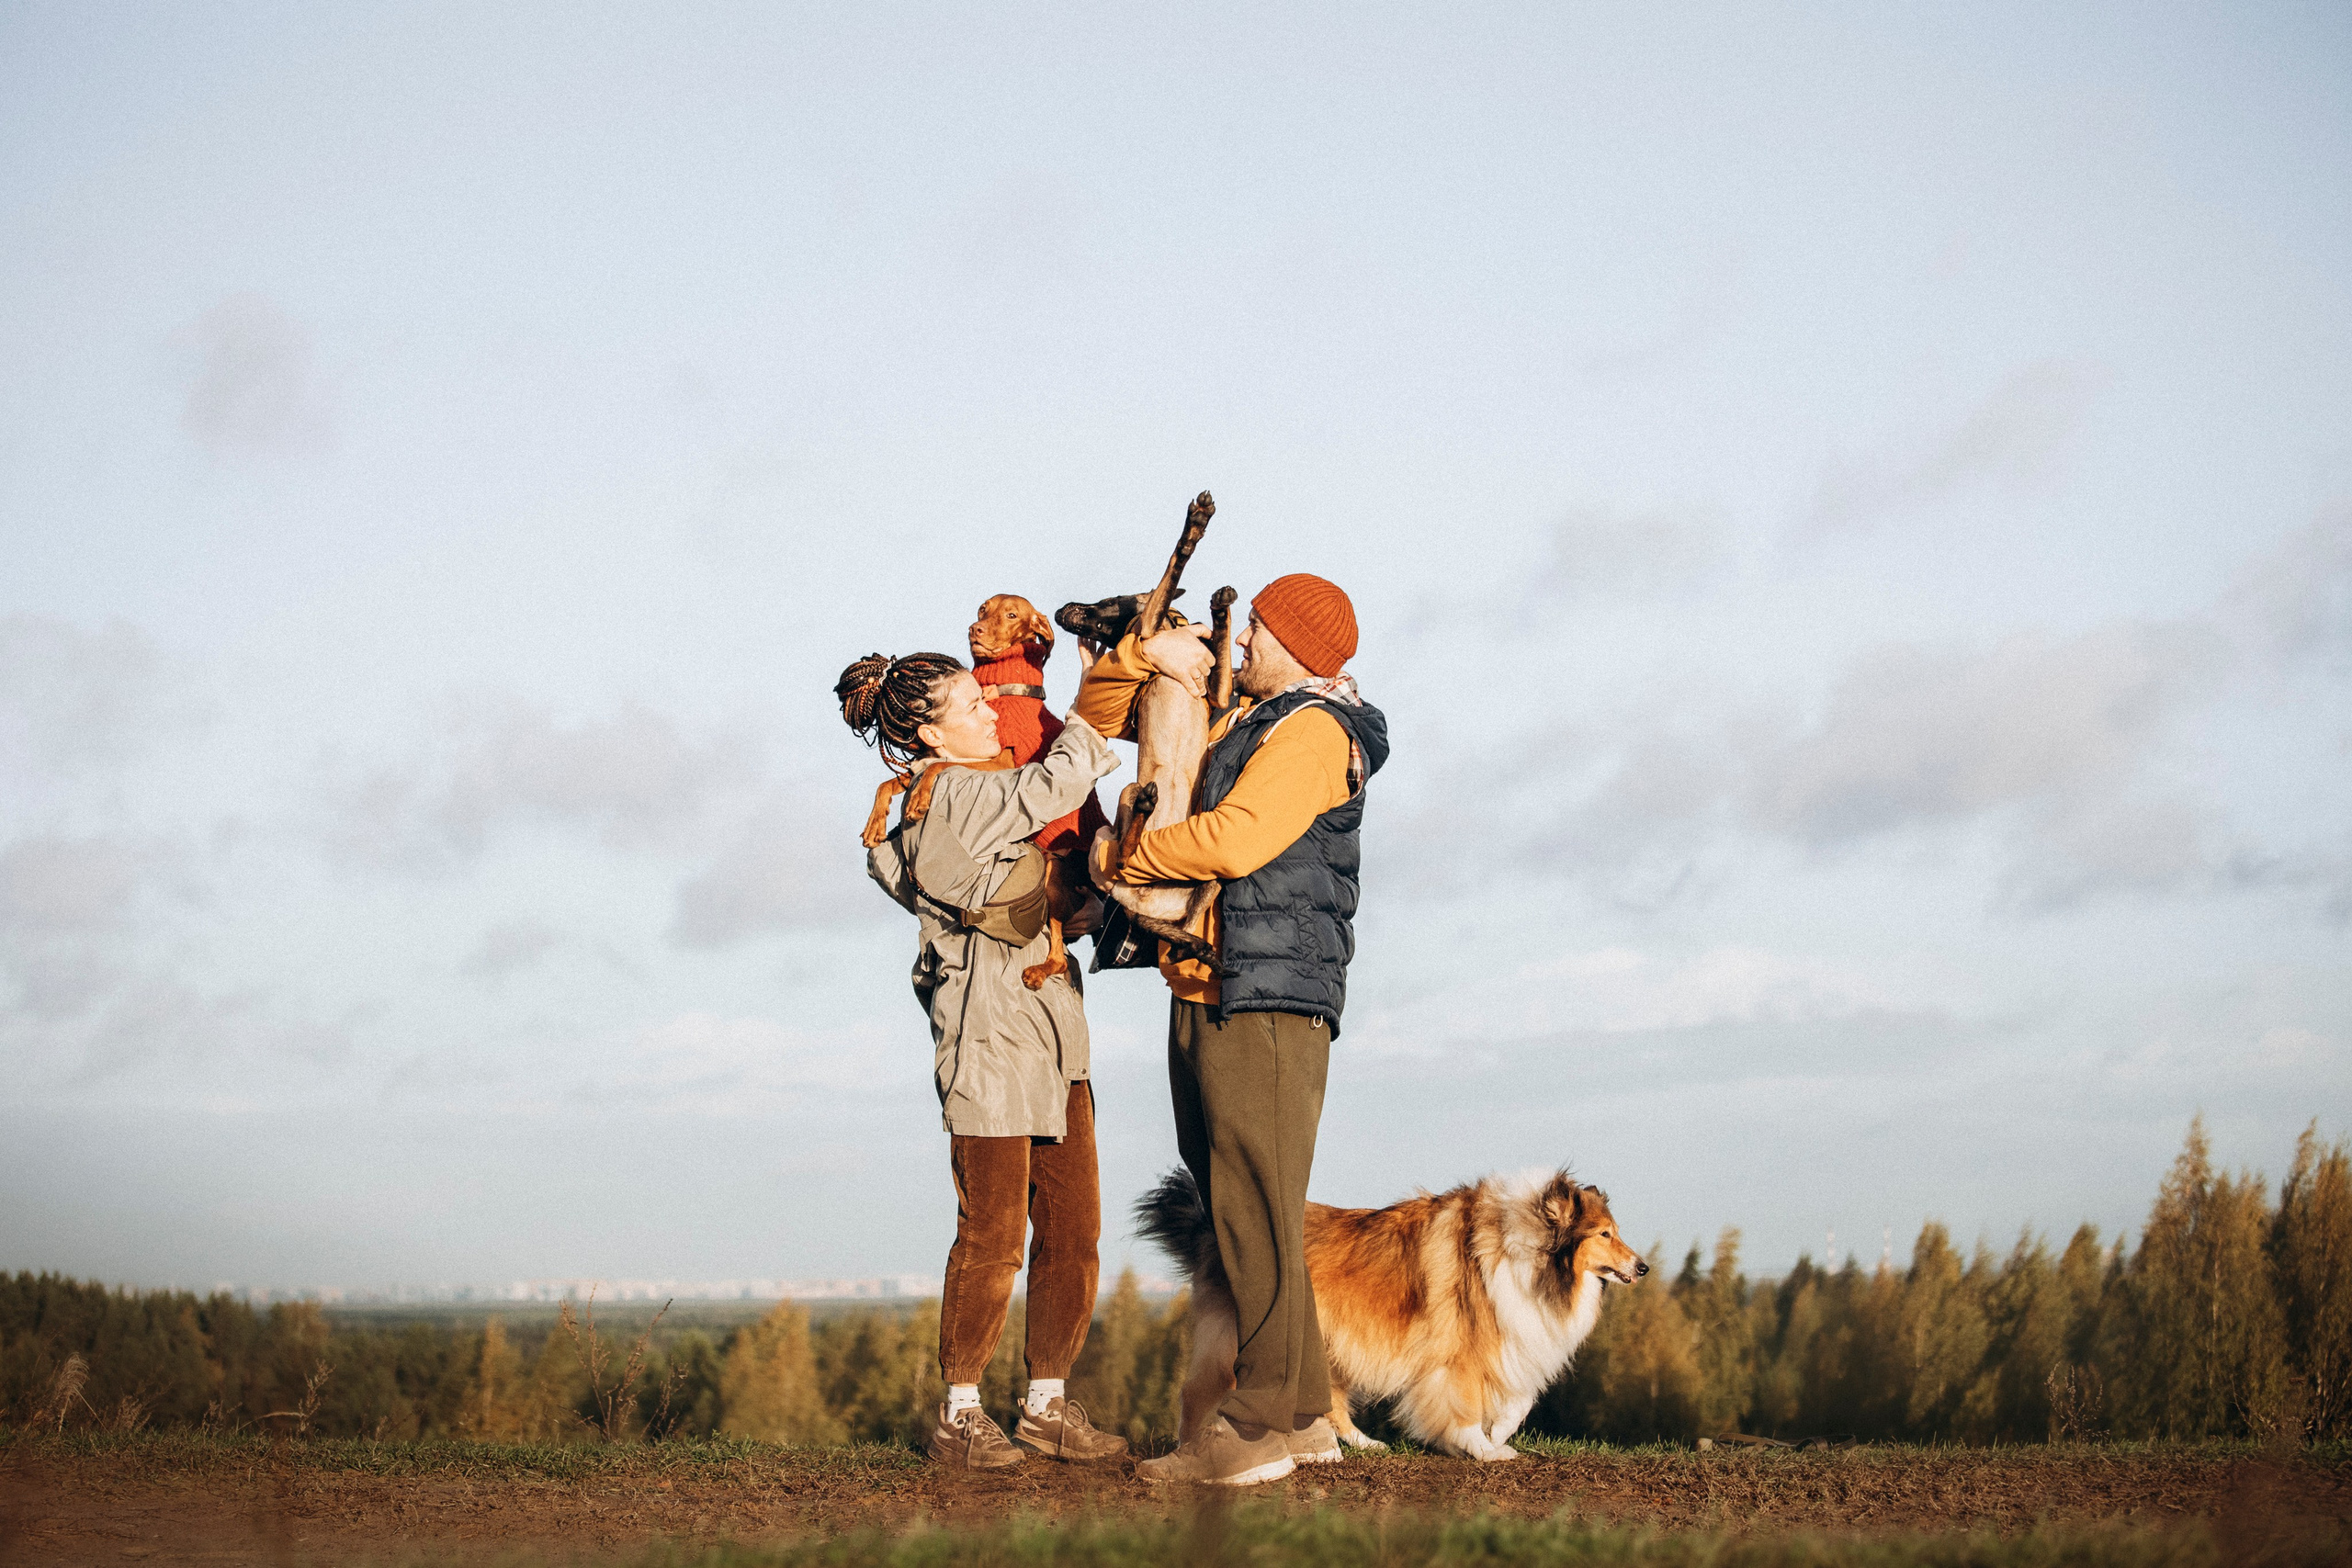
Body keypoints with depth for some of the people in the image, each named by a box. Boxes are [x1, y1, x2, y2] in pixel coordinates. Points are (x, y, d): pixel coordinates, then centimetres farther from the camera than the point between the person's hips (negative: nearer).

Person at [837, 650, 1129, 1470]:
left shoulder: (974, 796, 17)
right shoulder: (952, 800, -12)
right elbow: (1057, 782, -18)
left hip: (1051, 1034, 10)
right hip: (988, 1040, -10)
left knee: (1072, 1225, 7)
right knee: (993, 1232, -6)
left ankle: (1047, 1403, 14)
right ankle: (960, 1414, 3)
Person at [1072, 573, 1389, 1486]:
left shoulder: (1312, 729, -8)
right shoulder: (1230, 721, 21)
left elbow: (1234, 839, -22)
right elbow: (1098, 717, 26)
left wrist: (1121, 859, -8)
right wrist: (1143, 654, 6)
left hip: (1265, 1000, -10)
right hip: (1207, 998, 10)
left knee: (1255, 1214, -12)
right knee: (1237, 1213, 11)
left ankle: (1260, 1426, -14)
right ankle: (1302, 1413, 16)